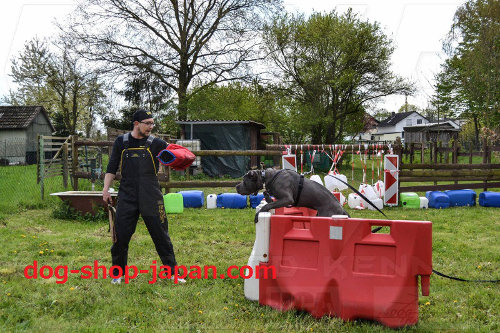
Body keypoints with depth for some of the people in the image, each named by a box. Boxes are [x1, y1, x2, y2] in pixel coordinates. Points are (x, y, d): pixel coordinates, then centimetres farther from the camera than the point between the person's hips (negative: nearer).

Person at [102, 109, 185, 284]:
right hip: (126, 197, 1)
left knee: (161, 235, 4)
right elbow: (112, 168, 11)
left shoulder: (156, 143, 3)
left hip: (151, 197, -1)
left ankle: (172, 272, 15)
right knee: (121, 235, 4)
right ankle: (118, 273, 22)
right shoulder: (121, 142, 7)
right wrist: (106, 189, 2)